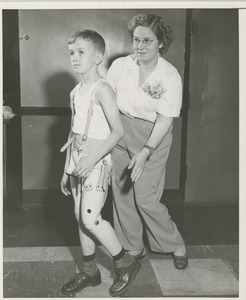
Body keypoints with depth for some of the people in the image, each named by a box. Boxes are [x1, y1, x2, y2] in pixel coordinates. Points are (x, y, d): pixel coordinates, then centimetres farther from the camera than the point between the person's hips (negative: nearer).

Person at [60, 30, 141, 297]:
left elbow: (117, 131, -16)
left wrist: (94, 158, -25)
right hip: (76, 158, 8)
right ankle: (89, 271, 25)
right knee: (80, 216, 11)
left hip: (97, 159, -8)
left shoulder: (101, 89, -12)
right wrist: (66, 170, 18)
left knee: (90, 218, -10)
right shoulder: (75, 92, 12)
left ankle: (126, 263, 11)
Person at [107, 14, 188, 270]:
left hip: (153, 138, -4)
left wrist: (144, 153, -24)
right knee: (121, 193, 9)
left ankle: (176, 246, 22)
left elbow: (165, 119, -16)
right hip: (120, 133, 4)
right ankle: (133, 248, 30)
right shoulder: (119, 66, -7)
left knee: (146, 199, -3)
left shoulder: (171, 76, -14)